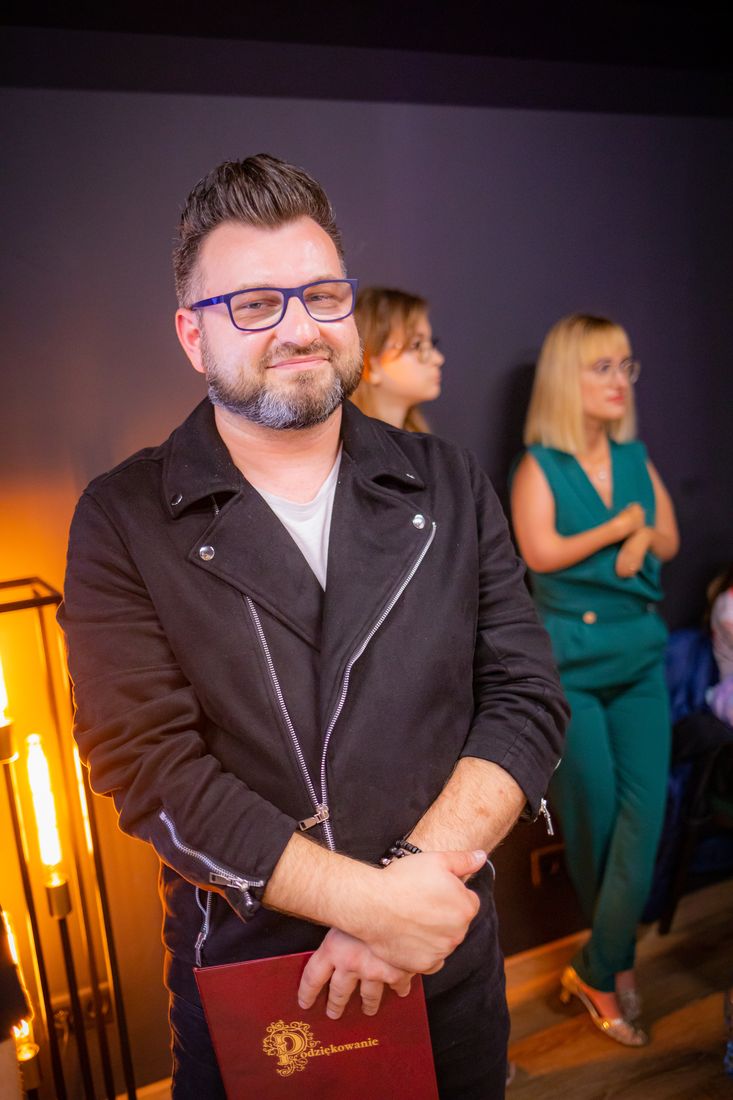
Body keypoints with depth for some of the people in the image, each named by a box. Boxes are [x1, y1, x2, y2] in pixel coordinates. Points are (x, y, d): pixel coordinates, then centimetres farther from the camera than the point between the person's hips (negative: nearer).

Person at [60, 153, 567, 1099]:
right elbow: (148, 763, -17)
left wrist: (418, 871, -19)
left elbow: (527, 697, -5)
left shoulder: (450, 488, -2)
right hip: (241, 977, -1)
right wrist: (369, 898, -22)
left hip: (450, 958, 3)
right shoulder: (124, 522, -9)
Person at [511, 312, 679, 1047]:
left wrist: (643, 537, -10)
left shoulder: (635, 458, 9)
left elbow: (670, 540, 11)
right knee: (594, 815, 6)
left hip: (643, 650, 5)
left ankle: (598, 971, 16)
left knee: (646, 810, 0)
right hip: (572, 658, -5)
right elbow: (540, 553, -17)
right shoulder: (539, 464, -6)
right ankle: (617, 960, 28)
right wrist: (618, 526, -10)